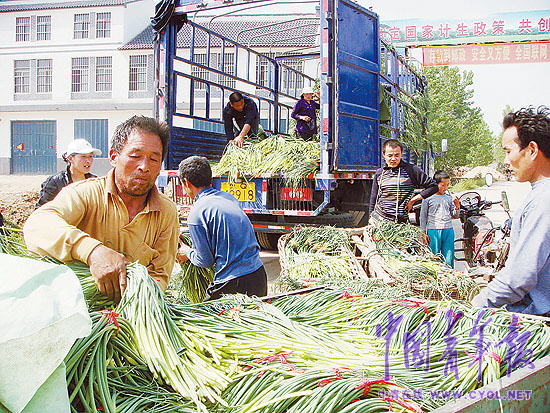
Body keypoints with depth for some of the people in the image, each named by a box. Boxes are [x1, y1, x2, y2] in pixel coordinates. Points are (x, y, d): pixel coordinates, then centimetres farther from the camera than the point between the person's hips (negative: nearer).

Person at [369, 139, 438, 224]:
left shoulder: (411, 170, 2)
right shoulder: (379, 173, 12)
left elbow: (433, 186, 4)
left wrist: (413, 200, 1)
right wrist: (371, 217, 14)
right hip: (378, 219, 2)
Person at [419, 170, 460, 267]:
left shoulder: (449, 197, 11)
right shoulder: (428, 197, 0)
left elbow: (454, 216, 17)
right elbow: (423, 215, 4)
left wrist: (457, 207, -3)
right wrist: (423, 232, 1)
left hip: (448, 230, 4)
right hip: (433, 230, -3)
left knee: (449, 257, 5)